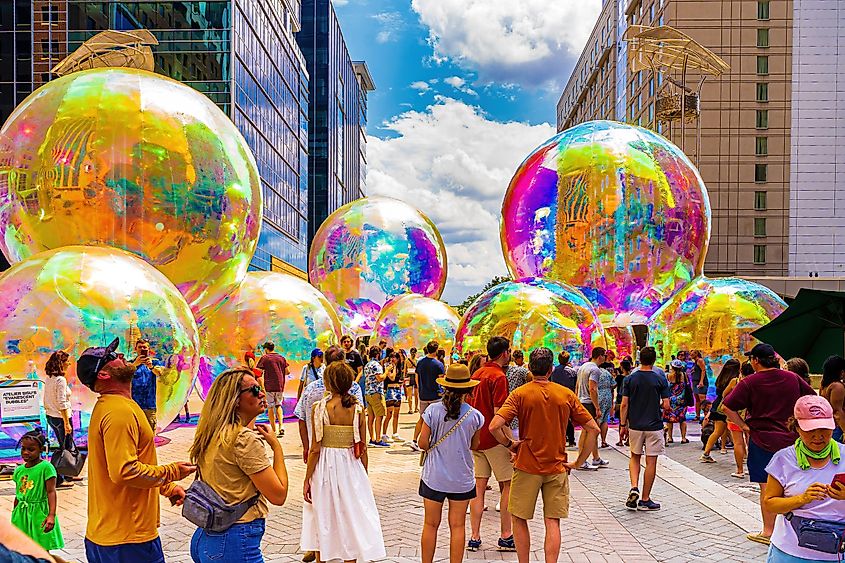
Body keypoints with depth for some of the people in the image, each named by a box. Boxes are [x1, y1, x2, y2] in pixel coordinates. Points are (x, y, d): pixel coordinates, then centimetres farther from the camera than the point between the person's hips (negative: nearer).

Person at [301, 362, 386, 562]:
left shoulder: (319, 408, -13)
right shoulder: (358, 409, -7)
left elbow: (315, 449, -11)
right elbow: (362, 449, -2)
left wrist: (307, 479, -2)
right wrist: (364, 476, 12)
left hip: (326, 466, -1)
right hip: (351, 467, 1)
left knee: (322, 517, 16)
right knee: (350, 517, 13)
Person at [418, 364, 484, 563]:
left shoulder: (433, 410, -11)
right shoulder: (474, 416, -9)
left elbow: (423, 443, -8)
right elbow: (474, 445, 5)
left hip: (434, 477, 0)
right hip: (462, 478, 0)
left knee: (431, 524, 10)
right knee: (458, 526, 10)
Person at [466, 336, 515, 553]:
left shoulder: (476, 374, 11)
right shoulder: (499, 377, -14)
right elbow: (498, 414, -20)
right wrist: (512, 441, -19)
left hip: (476, 437, 8)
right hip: (494, 439, -8)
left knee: (479, 486, 9)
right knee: (508, 485, 4)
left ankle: (475, 537, 11)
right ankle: (506, 537, 6)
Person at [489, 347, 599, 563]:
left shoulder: (520, 394, -9)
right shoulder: (567, 395, -1)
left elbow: (494, 427, -21)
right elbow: (593, 429, -1)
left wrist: (510, 444, -3)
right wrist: (578, 462, 3)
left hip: (527, 466, -2)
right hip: (557, 468, 2)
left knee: (519, 519, 12)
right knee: (552, 523, 7)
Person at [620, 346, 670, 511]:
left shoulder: (630, 379, -2)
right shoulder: (660, 379, -7)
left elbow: (624, 404, -3)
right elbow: (666, 405, -8)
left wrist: (623, 424, 5)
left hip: (635, 425, 2)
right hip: (654, 426, -2)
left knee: (635, 457, 19)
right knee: (651, 462, 5)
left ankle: (634, 487, -2)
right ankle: (645, 500, 9)